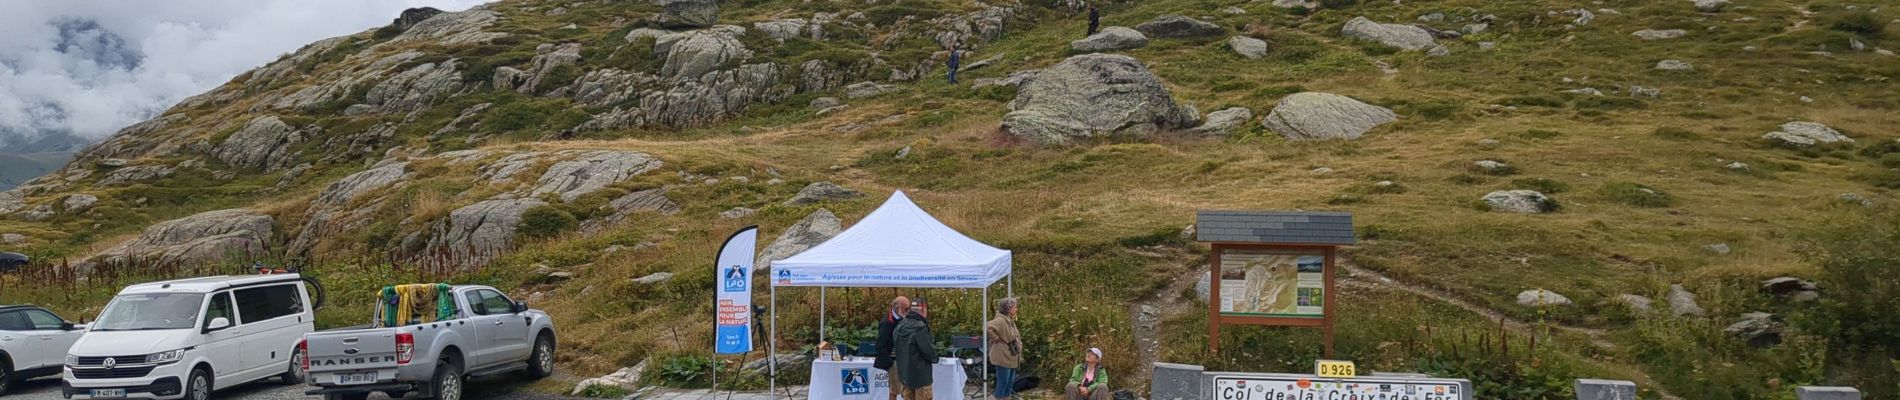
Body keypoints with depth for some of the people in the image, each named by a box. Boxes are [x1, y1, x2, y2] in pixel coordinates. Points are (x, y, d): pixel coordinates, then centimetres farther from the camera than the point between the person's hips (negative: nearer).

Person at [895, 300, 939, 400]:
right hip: (920, 375, -8)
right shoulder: (920, 329, -22)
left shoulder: (900, 327, 4)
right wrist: (935, 358, 3)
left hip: (904, 373, 8)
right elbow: (930, 353, -20)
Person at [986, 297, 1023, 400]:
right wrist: (997, 339, -24)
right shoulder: (1000, 320, -19)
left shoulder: (1010, 320, 12)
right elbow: (987, 328, -32)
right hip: (1003, 357, -10)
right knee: (1003, 382, -5)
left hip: (1011, 357, 10)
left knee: (1010, 382, 14)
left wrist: (1018, 345, 13)